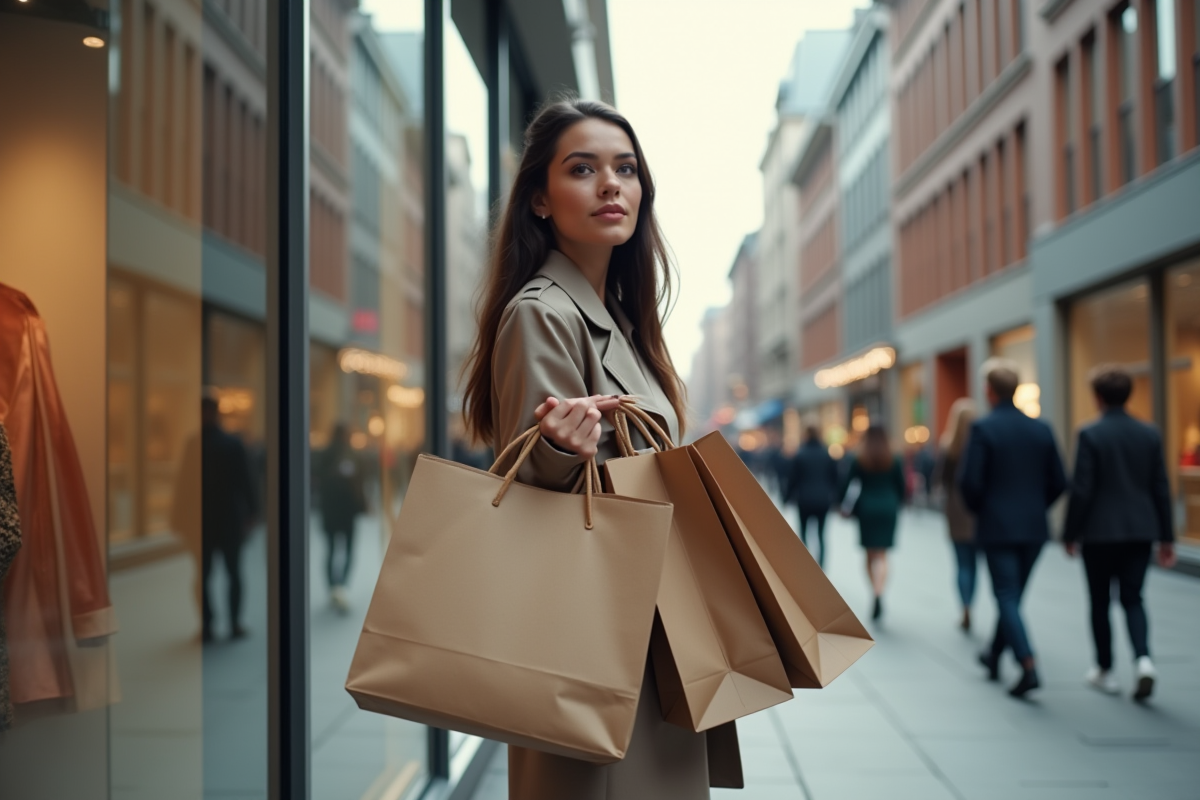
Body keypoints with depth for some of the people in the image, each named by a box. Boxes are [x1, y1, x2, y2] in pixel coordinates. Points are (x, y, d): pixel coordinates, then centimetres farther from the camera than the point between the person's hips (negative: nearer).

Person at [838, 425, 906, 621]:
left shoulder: (859, 461, 0)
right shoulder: (894, 461, 2)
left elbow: (845, 485, -4)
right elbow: (902, 487, 6)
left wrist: (844, 506, 7)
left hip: (867, 509, 0)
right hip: (888, 509, 0)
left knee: (870, 554, 12)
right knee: (882, 555, -1)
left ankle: (875, 592, 10)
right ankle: (879, 593, -21)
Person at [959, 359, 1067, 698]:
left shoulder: (983, 428, -11)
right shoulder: (1041, 429, 4)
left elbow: (969, 481, -15)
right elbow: (1058, 482, 5)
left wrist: (978, 509, 4)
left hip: (997, 527, -5)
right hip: (1034, 528, 5)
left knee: (1007, 598, -2)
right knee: (1013, 596, 18)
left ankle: (1029, 667, -15)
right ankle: (995, 656, 34)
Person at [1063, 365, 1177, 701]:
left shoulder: (1090, 434, -11)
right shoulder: (1150, 434, 2)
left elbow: (1081, 490, -12)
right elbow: (1161, 489, 5)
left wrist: (1070, 534, -3)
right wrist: (1166, 537, 11)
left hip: (1100, 531, -4)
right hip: (1141, 531, 4)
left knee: (1100, 602, 10)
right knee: (1133, 599, 10)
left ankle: (1105, 671, 19)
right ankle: (1143, 658, -12)